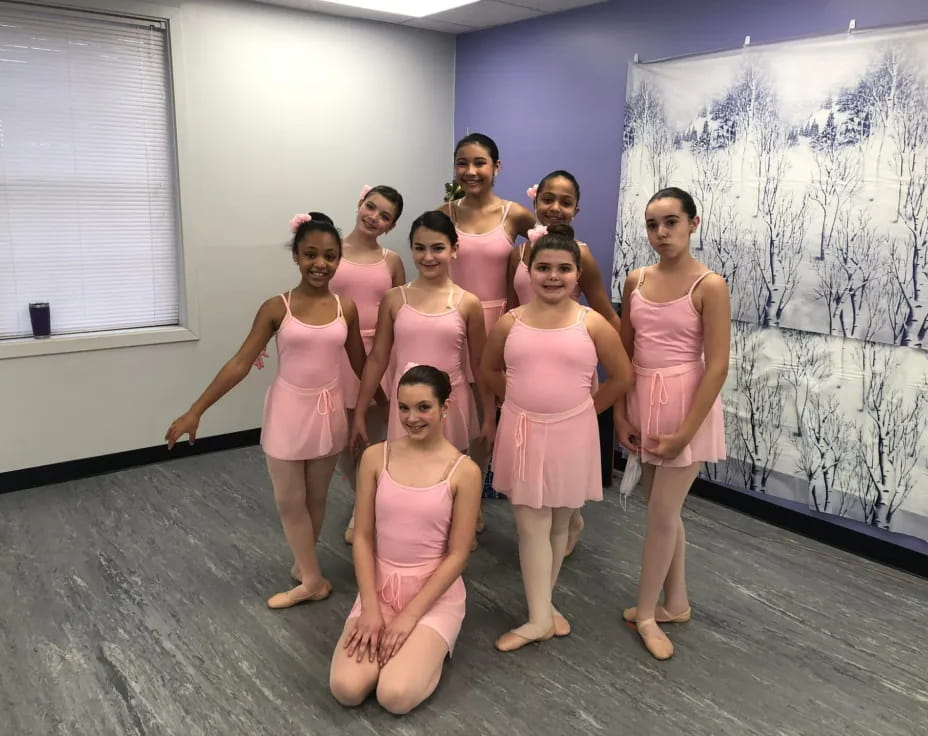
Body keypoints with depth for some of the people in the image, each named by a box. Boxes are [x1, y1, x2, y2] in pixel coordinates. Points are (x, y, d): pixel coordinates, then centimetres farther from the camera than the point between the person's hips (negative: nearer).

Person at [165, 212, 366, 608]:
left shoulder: (346, 309, -3)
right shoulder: (276, 308, -10)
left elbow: (361, 364, 9)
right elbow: (240, 363, -8)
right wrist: (196, 410, -11)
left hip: (328, 413, 2)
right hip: (288, 412, -1)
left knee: (316, 498, 15)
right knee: (290, 500, 7)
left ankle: (303, 565, 33)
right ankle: (312, 579, 23)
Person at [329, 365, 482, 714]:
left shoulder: (464, 471, -12)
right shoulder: (375, 457, -5)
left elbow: (457, 555, -10)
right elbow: (362, 538, -2)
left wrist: (410, 615, -14)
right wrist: (370, 608, -10)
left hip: (435, 594, -3)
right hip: (380, 586, 3)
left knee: (395, 696, -20)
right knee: (346, 689, -14)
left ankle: (428, 647, 12)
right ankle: (386, 639, 16)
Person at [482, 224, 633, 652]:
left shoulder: (592, 324, -6)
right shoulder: (510, 323, -2)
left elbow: (622, 378, 3)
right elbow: (490, 371, 14)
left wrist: (585, 408, 3)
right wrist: (522, 398, 8)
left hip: (571, 435, 0)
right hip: (523, 433, 1)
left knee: (559, 523, 13)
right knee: (531, 525, 2)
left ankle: (542, 603, 33)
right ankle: (540, 618, 12)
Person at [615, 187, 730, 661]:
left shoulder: (709, 286, -12)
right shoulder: (635, 281, 4)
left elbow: (717, 367, -14)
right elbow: (624, 353, 8)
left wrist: (685, 432, -17)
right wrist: (620, 413, 1)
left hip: (686, 405, -6)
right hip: (644, 404, 6)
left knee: (662, 514, 0)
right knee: (663, 509, 16)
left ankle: (646, 613, 19)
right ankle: (676, 603, 33)